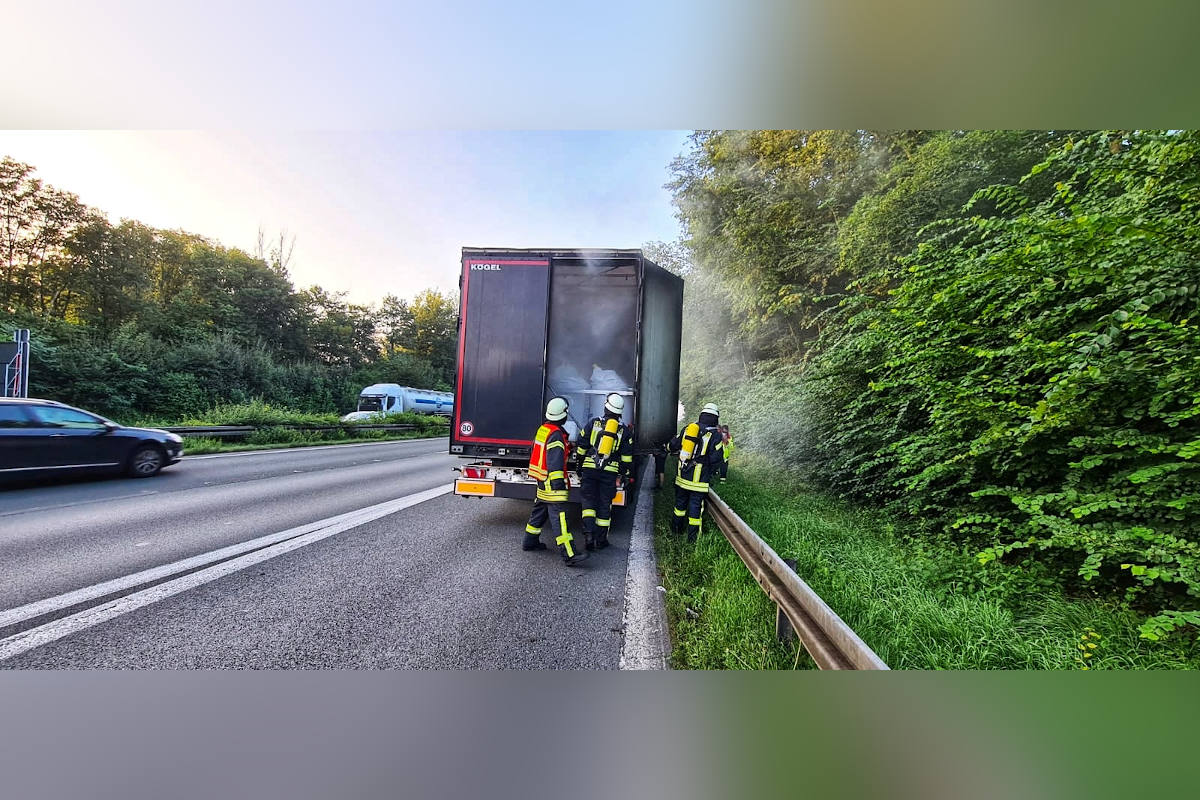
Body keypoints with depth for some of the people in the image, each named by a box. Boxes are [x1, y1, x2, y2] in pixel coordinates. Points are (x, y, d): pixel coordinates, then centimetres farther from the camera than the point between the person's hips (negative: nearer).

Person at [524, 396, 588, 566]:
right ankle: (569, 555, -11)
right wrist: (558, 481, -27)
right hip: (551, 482, -10)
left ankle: (530, 541, 37)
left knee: (540, 511, 23)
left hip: (542, 481, 10)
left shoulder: (543, 428, 10)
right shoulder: (556, 434, -20)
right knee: (559, 517, -11)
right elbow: (555, 460, -26)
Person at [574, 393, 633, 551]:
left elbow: (580, 448, 3)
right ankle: (600, 540, 17)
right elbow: (627, 457, 5)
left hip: (589, 469, 0)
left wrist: (579, 468, 13)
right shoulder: (624, 431, 4)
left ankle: (588, 533, -2)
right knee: (604, 504, 9)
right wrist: (625, 473, 17)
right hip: (610, 472, 0)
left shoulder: (593, 423, 2)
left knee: (588, 500, 11)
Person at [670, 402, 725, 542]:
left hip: (681, 476, 4)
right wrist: (711, 473, 8)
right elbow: (716, 459, -10)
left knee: (680, 501, 19)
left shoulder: (687, 428, 3)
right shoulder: (715, 435, -9)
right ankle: (692, 535, 12)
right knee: (695, 505, 5)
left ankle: (676, 528, 33)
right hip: (699, 479, -4)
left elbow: (673, 445, 10)